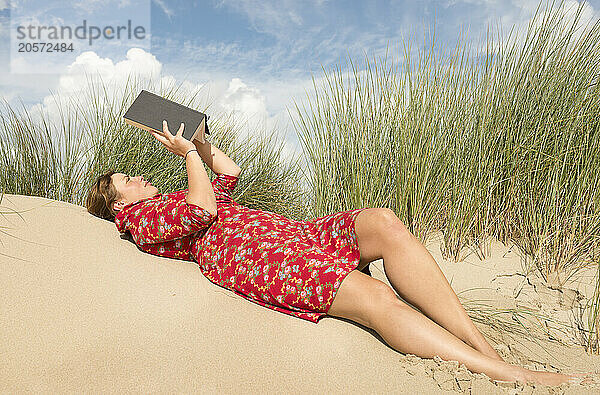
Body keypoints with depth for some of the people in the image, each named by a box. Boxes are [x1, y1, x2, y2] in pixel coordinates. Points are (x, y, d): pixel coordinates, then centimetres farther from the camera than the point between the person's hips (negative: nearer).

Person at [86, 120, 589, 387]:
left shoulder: (174, 198, 36)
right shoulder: (140, 219, 12)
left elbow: (229, 172, 38)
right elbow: (204, 209, -5)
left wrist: (195, 136, 37)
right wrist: (189, 152, 6)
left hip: (282, 232, 8)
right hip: (237, 249, -8)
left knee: (383, 222, -18)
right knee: (372, 295, -29)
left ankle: (484, 343, -21)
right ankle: (512, 376, -28)